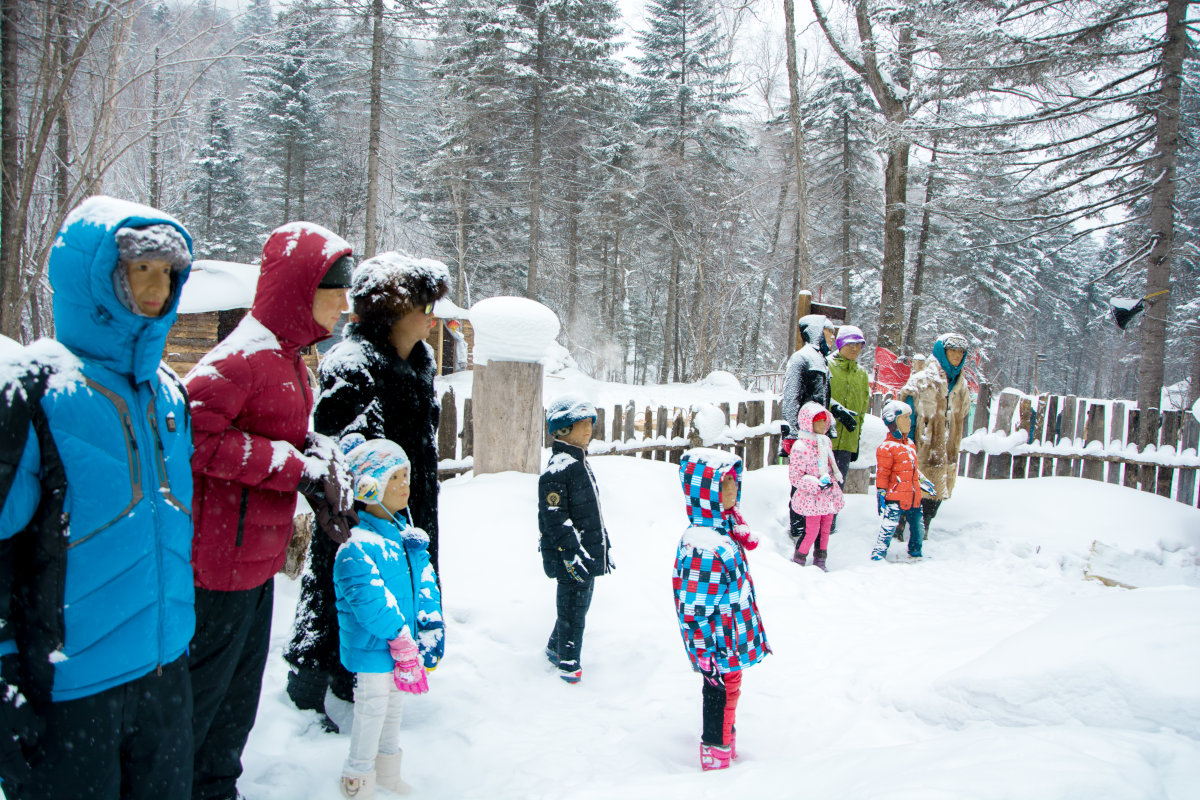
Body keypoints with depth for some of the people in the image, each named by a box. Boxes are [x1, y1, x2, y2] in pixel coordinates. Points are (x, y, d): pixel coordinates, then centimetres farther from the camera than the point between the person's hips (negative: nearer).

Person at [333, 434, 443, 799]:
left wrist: (430, 632, -2)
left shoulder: (409, 536, 5)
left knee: (395, 704, 22)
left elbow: (426, 585, 7)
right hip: (372, 647, -8)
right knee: (372, 707, 5)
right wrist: (401, 641, -24)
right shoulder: (356, 545, -22)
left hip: (406, 644, 8)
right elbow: (368, 598, -28)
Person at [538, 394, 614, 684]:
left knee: (578, 604, 18)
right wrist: (576, 553, -24)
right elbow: (555, 519, -21)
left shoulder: (580, 462, 14)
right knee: (574, 607, 0)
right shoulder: (557, 469, -17)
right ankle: (568, 663, 15)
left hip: (589, 554, 9)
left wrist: (603, 549, 23)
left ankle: (555, 649, 35)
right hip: (571, 558, -9)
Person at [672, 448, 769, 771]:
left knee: (728, 690, 24)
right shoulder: (701, 547, -30)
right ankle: (716, 759, 28)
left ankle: (727, 747, 44)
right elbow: (694, 608, -27)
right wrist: (707, 654, -22)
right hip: (719, 648, -9)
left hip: (735, 640, 9)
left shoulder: (725, 526, 2)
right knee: (721, 693, 8)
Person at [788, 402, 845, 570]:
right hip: (811, 498, -7)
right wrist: (817, 484, -22)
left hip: (829, 495, 7)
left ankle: (820, 562, 27)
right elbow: (795, 476, -17)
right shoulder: (800, 447, -16)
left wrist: (833, 480, 16)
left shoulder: (825, 442, 9)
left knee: (825, 529, 13)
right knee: (812, 531, -6)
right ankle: (798, 561, 14)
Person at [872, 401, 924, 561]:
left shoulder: (909, 445, 16)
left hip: (914, 498, 8)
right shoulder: (886, 448, -12)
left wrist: (922, 480, 31)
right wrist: (881, 495, -13)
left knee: (918, 529, 18)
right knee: (888, 528, -10)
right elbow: (881, 474, -11)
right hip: (895, 500, -8)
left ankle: (915, 553, 38)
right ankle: (877, 554, 1)